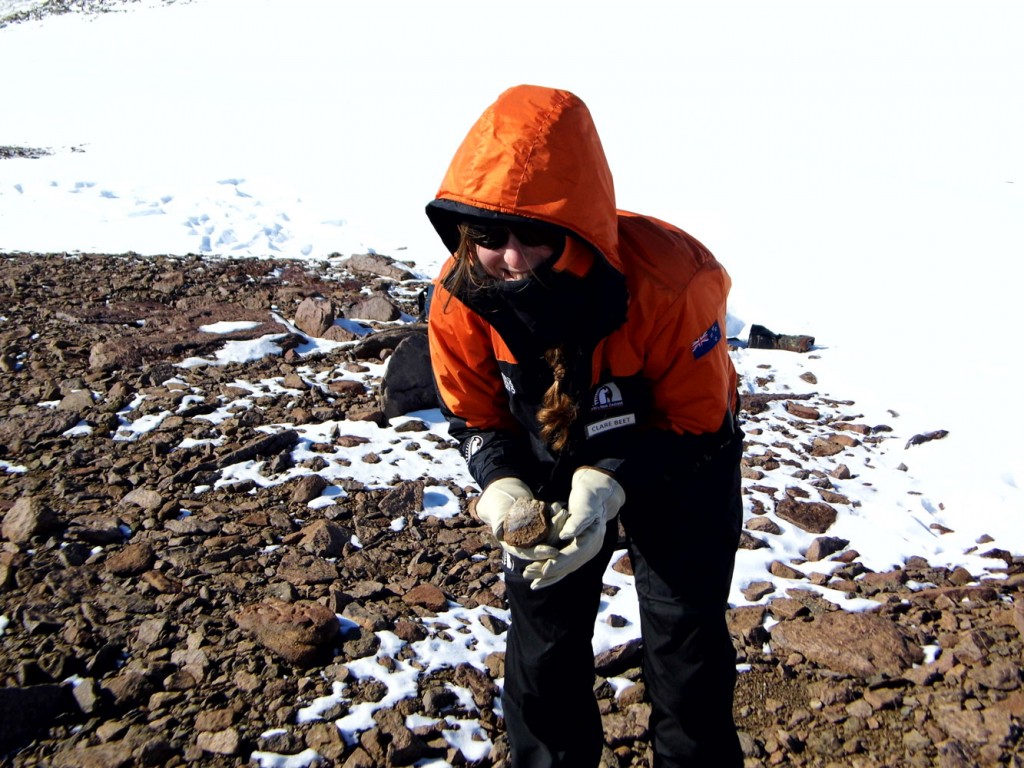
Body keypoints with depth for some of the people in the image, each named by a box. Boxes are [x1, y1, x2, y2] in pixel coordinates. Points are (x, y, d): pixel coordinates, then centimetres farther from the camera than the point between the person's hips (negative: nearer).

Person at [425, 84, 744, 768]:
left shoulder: (670, 282, -37)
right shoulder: (461, 298, -26)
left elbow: (696, 424, -23)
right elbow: (476, 417, -9)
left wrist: (608, 486, -38)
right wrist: (504, 489, -30)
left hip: (675, 466, -2)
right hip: (552, 463, 3)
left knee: (686, 645, 3)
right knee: (541, 637, 11)